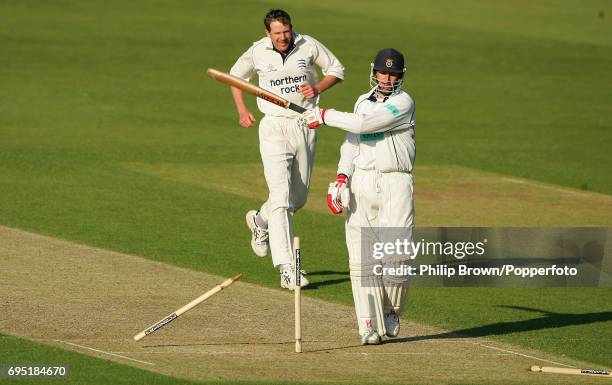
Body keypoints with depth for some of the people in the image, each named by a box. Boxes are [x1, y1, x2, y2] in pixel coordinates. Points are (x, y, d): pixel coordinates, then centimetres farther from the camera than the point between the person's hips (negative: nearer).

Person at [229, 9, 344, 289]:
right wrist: (242, 111, 4)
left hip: (306, 127, 3)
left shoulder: (308, 46, -5)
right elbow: (236, 76, 14)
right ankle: (286, 269, -17)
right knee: (280, 198, -14)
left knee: (298, 198, 14)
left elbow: (337, 70, 6)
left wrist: (318, 88, -12)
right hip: (275, 129, -3)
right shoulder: (257, 53, -5)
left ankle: (260, 222, 46)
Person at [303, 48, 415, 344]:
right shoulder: (363, 101, 16)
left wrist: (325, 116, -7)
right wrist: (342, 178, 0)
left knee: (397, 255, -11)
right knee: (362, 258, -4)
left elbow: (364, 125, -16)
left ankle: (391, 312, 15)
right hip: (360, 183, 5)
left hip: (395, 184, -5)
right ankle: (370, 326, -4)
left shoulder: (403, 103, -6)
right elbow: (351, 142, 15)